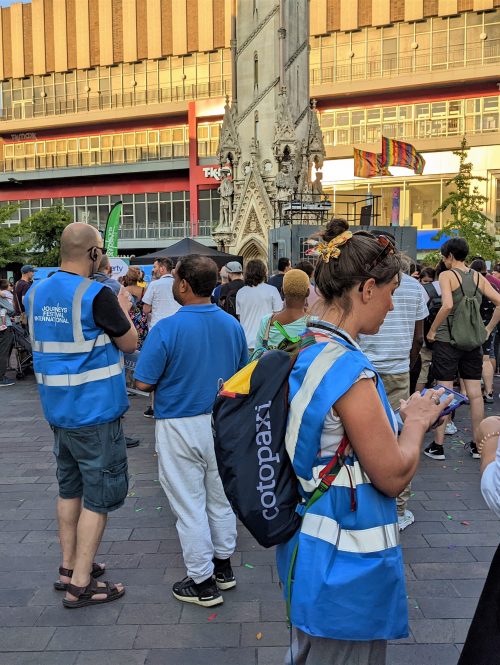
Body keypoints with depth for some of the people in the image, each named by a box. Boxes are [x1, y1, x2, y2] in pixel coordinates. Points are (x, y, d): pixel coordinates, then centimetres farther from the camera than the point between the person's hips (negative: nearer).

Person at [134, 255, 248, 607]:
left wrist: (173, 377, 3)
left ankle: (202, 582, 20)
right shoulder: (233, 325, -3)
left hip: (181, 427, -5)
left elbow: (143, 382, -16)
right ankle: (224, 565, 36)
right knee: (221, 498, 20)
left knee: (190, 504, 8)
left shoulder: (167, 329, -20)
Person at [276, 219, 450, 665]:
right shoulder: (349, 369, -27)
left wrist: (396, 416, 9)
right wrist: (416, 422, -3)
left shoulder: (299, 353, 0)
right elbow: (394, 476, -19)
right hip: (347, 559, -8)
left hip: (307, 539, 8)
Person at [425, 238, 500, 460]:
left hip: (447, 340, -5)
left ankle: (438, 446, 6)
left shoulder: (447, 275, -9)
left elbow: (447, 305, -24)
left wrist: (432, 331, -14)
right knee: (475, 393, 10)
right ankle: (477, 444, 19)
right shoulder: (478, 277, 7)